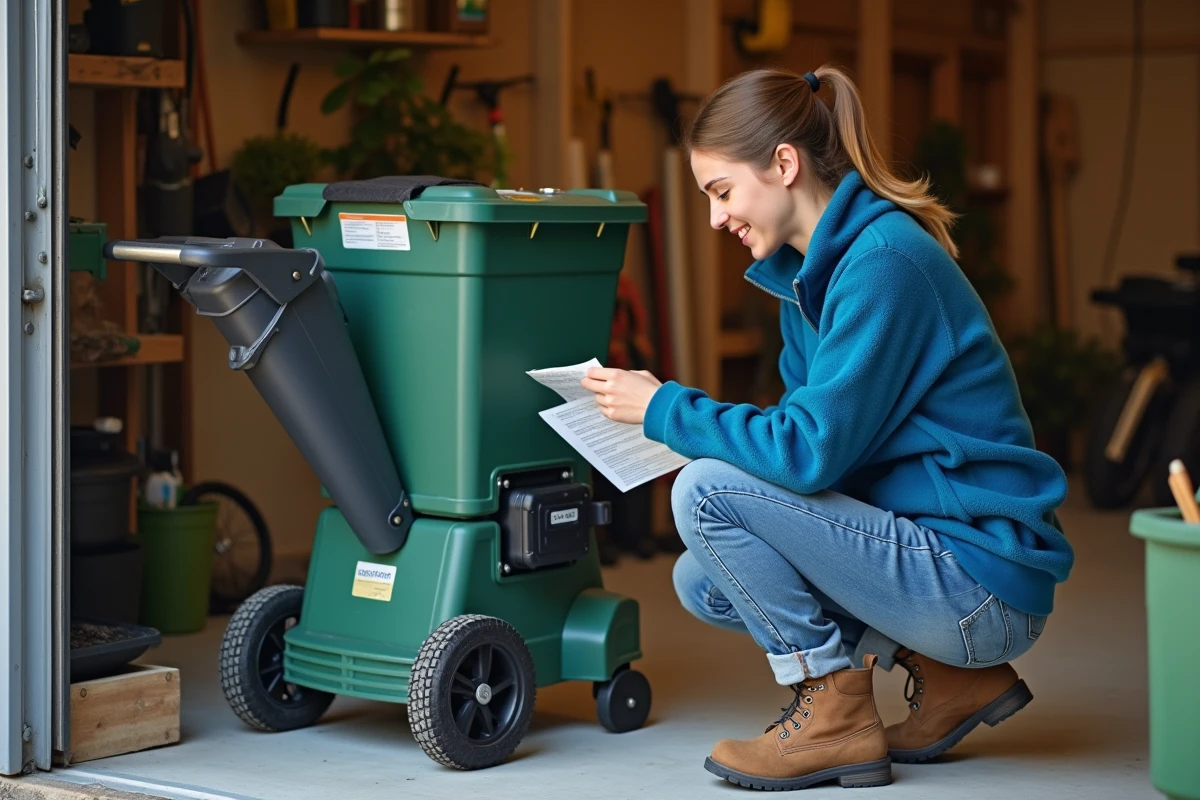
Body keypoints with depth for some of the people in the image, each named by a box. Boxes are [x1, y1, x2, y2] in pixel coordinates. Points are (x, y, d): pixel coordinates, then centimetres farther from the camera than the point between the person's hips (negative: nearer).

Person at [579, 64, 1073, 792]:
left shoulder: (884, 262, -19)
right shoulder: (812, 267, 11)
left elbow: (811, 451, -24)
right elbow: (811, 429, 17)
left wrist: (666, 408, -13)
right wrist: (673, 418, 3)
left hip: (984, 582, -10)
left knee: (708, 489, -17)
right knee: (704, 583, 14)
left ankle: (836, 715, -3)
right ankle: (950, 677, 13)